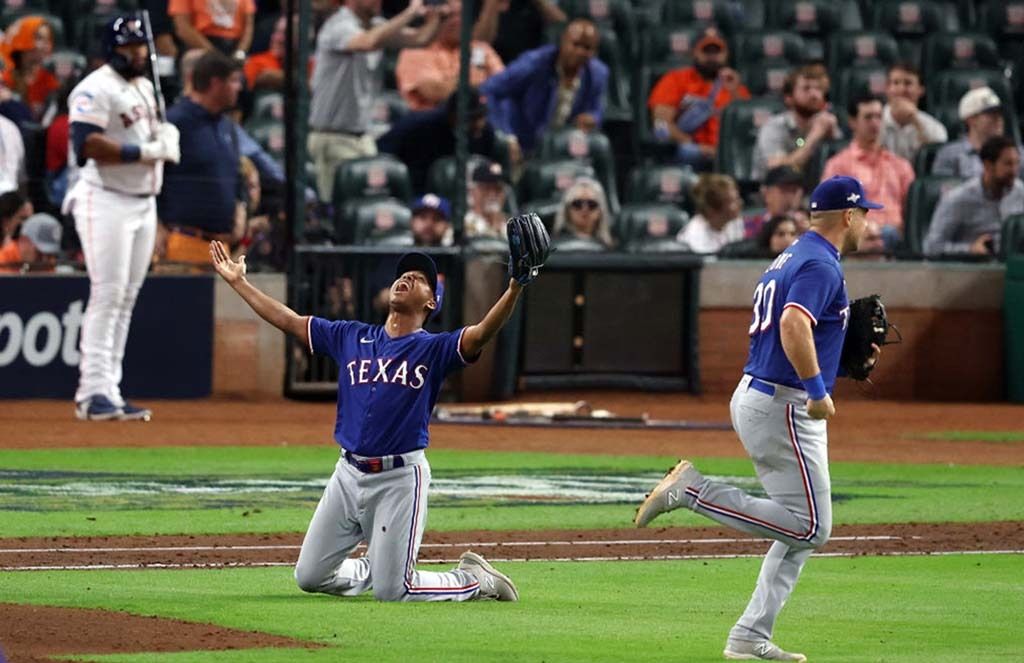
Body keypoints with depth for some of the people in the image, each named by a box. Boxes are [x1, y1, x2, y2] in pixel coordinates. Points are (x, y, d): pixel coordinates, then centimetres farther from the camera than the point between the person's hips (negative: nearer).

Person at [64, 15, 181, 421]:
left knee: (127, 297, 7)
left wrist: (168, 133, 2)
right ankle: (94, 391, -11)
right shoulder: (96, 90, -12)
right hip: (106, 201, -9)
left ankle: (109, 392, 10)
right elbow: (87, 145, -23)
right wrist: (145, 151, -23)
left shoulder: (146, 87, 17)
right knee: (107, 294, -12)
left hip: (144, 202, 9)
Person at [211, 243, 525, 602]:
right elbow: (287, 320, 17)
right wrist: (237, 281, 17)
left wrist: (514, 288, -36)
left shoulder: (434, 349, -2)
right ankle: (379, 569, 35)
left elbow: (481, 333, -20)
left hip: (401, 478, -5)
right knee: (310, 576, 8)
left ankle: (475, 580, 17)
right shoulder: (350, 337, 11)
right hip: (348, 474, 5)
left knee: (392, 591, -8)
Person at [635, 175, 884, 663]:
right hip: (784, 407, -10)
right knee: (810, 526, -11)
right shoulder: (821, 266, -12)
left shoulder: (790, 259, 18)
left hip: (754, 398, 10)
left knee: (802, 531, 11)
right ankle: (694, 489, -11)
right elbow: (794, 324, -29)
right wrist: (818, 390, -26)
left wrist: (848, 354, 21)